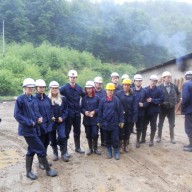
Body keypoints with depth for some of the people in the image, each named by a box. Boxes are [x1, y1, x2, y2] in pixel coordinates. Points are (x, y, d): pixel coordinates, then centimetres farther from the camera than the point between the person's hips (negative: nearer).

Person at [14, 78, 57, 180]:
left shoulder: (33, 99, 9)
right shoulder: (20, 99, -13)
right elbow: (17, 115, -15)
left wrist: (38, 119, -1)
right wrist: (29, 123, -18)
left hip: (34, 128, 8)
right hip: (27, 129, -8)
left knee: (32, 149, 13)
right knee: (40, 149, -2)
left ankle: (28, 172, 25)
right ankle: (48, 170, 12)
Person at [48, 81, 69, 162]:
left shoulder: (63, 98, 3)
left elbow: (66, 110, 4)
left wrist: (62, 117, -10)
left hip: (60, 121, 0)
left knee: (62, 137, -11)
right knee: (53, 138, 9)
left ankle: (64, 153, 4)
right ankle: (55, 153, 27)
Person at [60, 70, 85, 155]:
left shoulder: (79, 88, 4)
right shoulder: (64, 88, -10)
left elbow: (84, 96, 17)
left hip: (77, 113, 5)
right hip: (68, 113, -5)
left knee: (77, 131, 16)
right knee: (66, 131, 3)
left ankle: (78, 147, 31)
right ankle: (65, 150, 14)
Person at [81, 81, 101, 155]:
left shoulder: (97, 98, -2)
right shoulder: (84, 98, 4)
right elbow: (81, 108, 5)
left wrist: (94, 111, -17)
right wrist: (85, 111, -15)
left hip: (95, 119, -2)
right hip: (87, 119, 2)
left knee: (95, 134, -4)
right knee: (88, 134, 9)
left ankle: (95, 148, 15)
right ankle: (90, 148, 24)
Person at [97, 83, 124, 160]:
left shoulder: (116, 100, -5)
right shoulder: (103, 100, -2)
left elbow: (120, 111, -2)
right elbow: (100, 111, 3)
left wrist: (121, 121, -2)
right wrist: (99, 121, 4)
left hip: (114, 123, -2)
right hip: (105, 123, 2)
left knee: (115, 139, 4)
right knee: (107, 139, 13)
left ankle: (116, 152, 20)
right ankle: (109, 151, 28)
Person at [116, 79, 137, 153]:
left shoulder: (132, 95, 1)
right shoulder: (118, 93, -6)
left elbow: (134, 107, -2)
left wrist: (134, 118, -7)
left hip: (130, 117, 3)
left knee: (128, 132, 13)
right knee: (120, 132, 6)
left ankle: (125, 146, 30)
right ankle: (120, 146, 21)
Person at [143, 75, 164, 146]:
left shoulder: (159, 90, -5)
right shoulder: (145, 89, 1)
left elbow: (161, 100, -11)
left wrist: (152, 100, -21)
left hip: (154, 111, -2)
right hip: (145, 111, 2)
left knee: (153, 126, 8)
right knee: (144, 125, 12)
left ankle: (151, 140, 21)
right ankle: (143, 138, 28)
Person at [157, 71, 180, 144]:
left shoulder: (174, 86, -3)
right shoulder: (160, 87, -12)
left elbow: (178, 94, 14)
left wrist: (177, 100, 5)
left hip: (171, 108, 2)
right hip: (163, 108, -2)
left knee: (172, 124, 10)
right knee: (160, 123, 11)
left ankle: (172, 138, 22)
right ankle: (159, 137, 24)